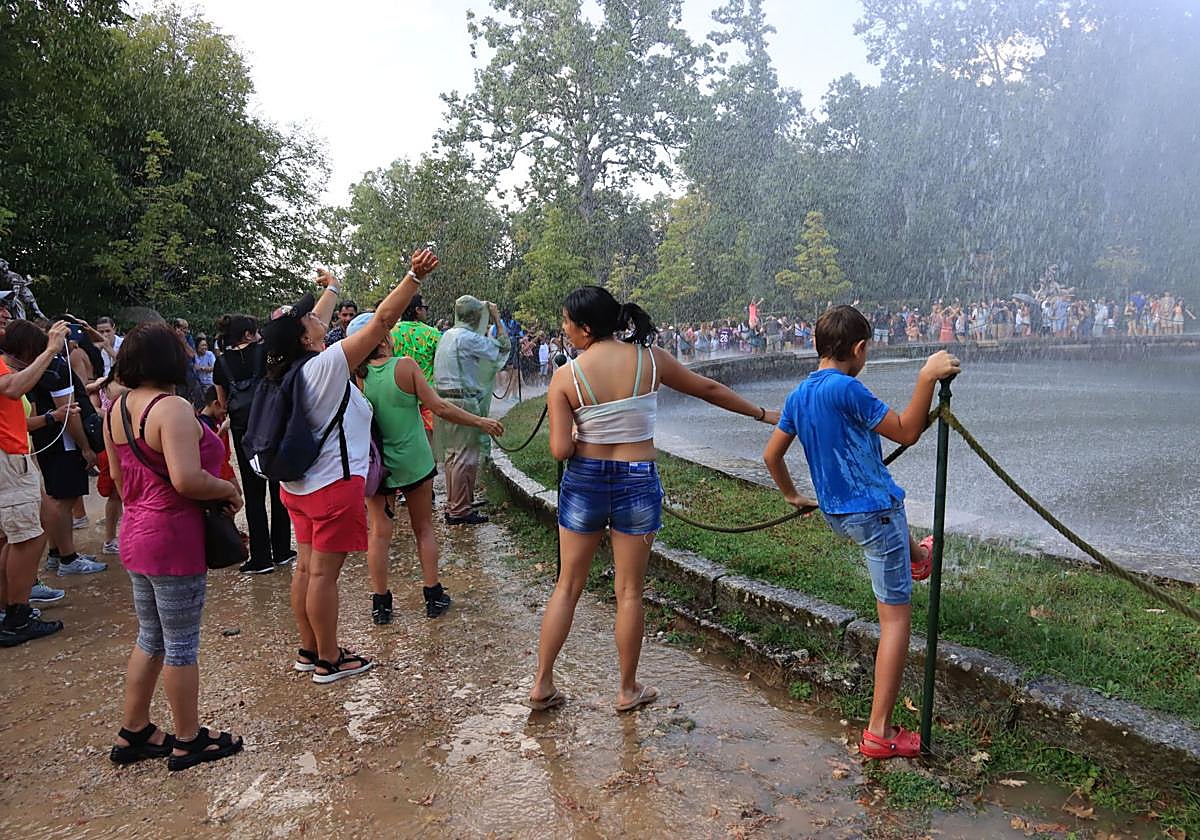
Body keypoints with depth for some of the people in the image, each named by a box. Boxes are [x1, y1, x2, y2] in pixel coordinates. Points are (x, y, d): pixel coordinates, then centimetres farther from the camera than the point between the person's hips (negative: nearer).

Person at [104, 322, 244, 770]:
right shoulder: (172, 408, -21)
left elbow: (118, 474, 17)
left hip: (137, 535, 9)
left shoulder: (117, 409, 7)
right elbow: (187, 479, -30)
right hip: (174, 538, -9)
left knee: (151, 637, 21)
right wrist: (229, 489, -14)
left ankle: (133, 733, 32)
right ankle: (188, 740, 20)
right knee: (181, 644, 5)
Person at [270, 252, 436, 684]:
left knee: (307, 566, 16)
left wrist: (331, 289, 39)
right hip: (334, 485, -9)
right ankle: (329, 661, 12)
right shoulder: (325, 365, -19)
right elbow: (382, 320, -22)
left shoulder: (290, 368, 3)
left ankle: (309, 650, 28)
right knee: (324, 572, 0)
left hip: (298, 483, 9)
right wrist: (415, 276, -22)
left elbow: (315, 322, 22)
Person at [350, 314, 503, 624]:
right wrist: (480, 422, -6)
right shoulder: (406, 365, -14)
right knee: (424, 529, 14)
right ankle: (434, 597, 19)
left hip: (377, 465, 1)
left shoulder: (358, 375, -9)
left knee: (379, 532, 10)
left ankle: (381, 603, 14)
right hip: (414, 463, -1)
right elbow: (439, 407, -14)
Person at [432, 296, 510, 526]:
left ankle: (453, 505, 23)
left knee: (452, 455, 15)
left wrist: (491, 321, 19)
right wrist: (497, 319, -2)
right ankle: (460, 510, 0)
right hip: (464, 402, -10)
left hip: (445, 399, 10)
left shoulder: (448, 335, 13)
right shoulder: (468, 338, -15)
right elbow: (503, 348, -12)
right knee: (465, 457, -4)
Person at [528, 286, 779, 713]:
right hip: (637, 482, 0)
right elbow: (710, 389, 7)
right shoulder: (651, 359, -6)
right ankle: (628, 690, 26)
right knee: (629, 592, 12)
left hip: (584, 481, 0)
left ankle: (542, 684, 22)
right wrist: (762, 413, 21)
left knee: (567, 586, 14)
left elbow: (560, 450, -14)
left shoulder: (566, 376, -10)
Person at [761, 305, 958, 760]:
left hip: (836, 513, 9)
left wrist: (792, 495, 26)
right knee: (895, 617, -1)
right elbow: (906, 432, -18)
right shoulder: (845, 388, -21)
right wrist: (927, 377, -22)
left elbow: (771, 454, 12)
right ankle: (879, 732, 1)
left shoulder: (799, 394, 4)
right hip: (875, 511, -8)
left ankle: (915, 555, 72)